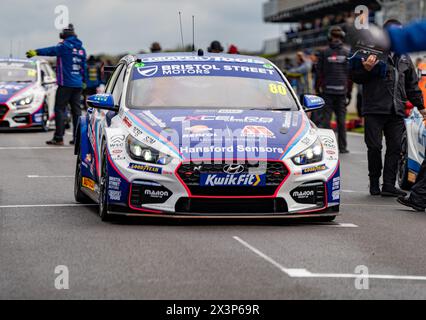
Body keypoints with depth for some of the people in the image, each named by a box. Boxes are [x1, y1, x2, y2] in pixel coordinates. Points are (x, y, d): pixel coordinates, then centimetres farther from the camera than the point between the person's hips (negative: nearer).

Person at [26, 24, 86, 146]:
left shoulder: (65, 46, -9)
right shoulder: (81, 48, 13)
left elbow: (51, 50, -24)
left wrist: (36, 52, -32)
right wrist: (83, 80, 30)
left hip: (65, 84, -7)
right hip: (78, 85, 7)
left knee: (60, 109, -3)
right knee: (76, 110, 10)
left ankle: (58, 138, -7)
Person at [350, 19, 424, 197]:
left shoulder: (404, 59, 18)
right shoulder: (372, 52, 0)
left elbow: (412, 86, 27)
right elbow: (356, 77, -1)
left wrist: (420, 106, 23)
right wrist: (366, 69, -21)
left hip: (396, 111, 5)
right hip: (374, 110, -5)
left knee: (395, 148, 0)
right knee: (374, 147, -3)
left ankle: (389, 185, 1)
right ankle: (374, 183, 10)